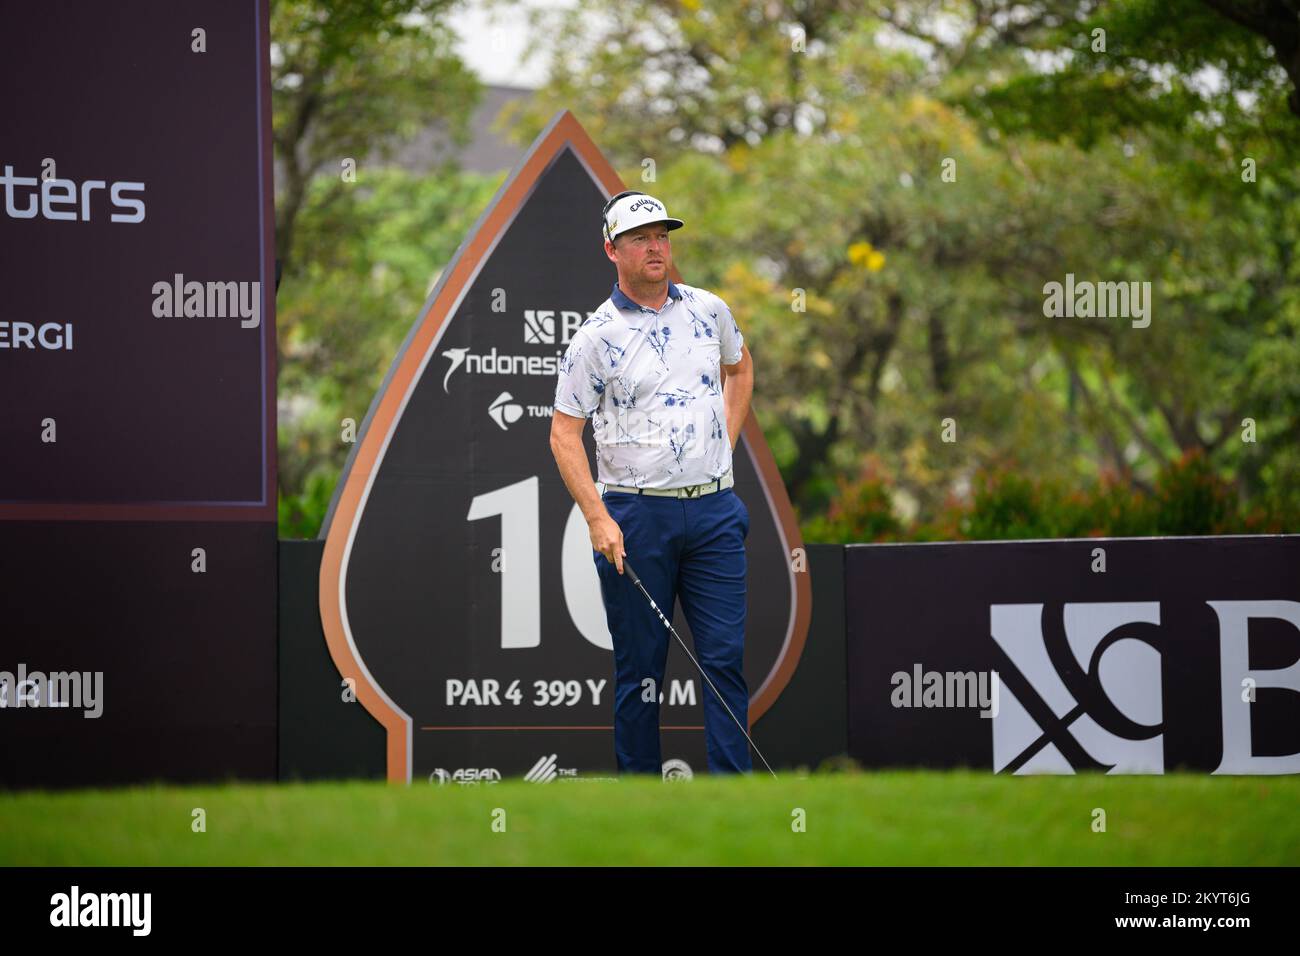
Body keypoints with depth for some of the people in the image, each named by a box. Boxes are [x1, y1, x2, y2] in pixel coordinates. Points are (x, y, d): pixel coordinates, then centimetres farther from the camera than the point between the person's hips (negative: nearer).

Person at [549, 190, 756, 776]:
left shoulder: (709, 310, 8)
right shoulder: (597, 336, -5)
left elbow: (739, 366, 29)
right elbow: (564, 431, -4)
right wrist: (598, 518, -13)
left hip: (714, 510, 3)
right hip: (635, 515, -3)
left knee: (726, 656, -2)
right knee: (640, 666, 2)